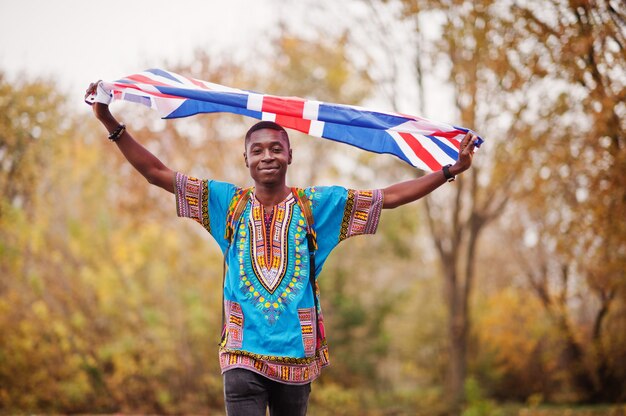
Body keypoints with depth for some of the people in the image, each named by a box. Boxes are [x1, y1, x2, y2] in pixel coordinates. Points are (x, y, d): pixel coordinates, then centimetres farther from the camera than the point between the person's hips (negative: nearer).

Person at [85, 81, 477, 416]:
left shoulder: (316, 204, 6)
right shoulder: (228, 202, 6)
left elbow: (390, 196, 5)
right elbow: (157, 172, 3)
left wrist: (451, 170, 1)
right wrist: (111, 123, -4)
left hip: (297, 353, 1)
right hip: (243, 353, -1)